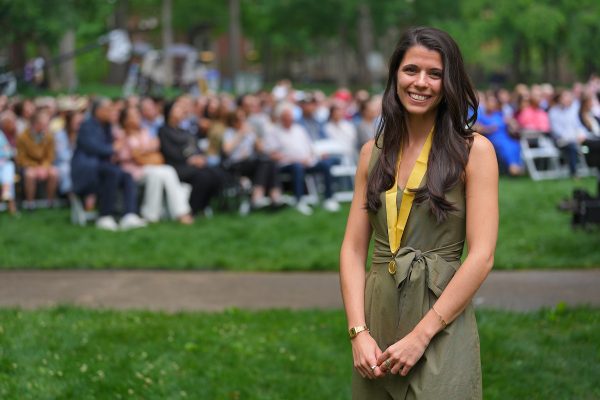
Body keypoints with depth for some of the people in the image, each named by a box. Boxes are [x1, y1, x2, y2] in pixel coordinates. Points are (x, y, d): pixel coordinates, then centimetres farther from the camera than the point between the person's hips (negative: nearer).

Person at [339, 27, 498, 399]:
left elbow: (482, 256, -12)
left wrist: (420, 335, -15)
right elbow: (353, 249, 4)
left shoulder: (473, 150, -6)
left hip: (441, 329, -4)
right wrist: (358, 332, -9)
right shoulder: (374, 151, 7)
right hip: (377, 316, 4)